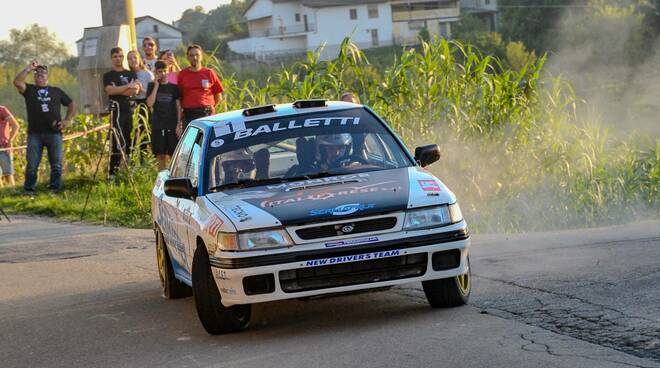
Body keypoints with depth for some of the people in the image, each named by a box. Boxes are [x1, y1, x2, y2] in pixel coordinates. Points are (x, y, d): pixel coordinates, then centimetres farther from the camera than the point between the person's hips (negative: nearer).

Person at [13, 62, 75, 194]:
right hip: (35, 134, -1)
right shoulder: (29, 90, 13)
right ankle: (28, 189, 0)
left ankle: (55, 188, 5)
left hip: (54, 133, 1)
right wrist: (28, 68, -6)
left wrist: (67, 120, 7)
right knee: (32, 164, -5)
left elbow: (72, 105, 21)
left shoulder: (56, 91, 18)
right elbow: (17, 82, -6)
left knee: (56, 163, -1)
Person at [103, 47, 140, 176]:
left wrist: (118, 90, -7)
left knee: (130, 142, 1)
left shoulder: (131, 74, 17)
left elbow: (136, 90, -1)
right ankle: (113, 172, -10)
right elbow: (110, 90, -9)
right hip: (116, 111, -3)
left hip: (131, 111, 3)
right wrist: (128, 86, -6)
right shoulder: (108, 76, 10)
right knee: (117, 142, -10)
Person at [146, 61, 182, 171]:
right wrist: (156, 85, -8)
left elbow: (178, 107, 6)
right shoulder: (152, 86, 7)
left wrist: (178, 125, -3)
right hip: (157, 126, 0)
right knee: (161, 155, 2)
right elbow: (150, 104, -7)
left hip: (172, 126, 0)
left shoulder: (174, 87, 7)